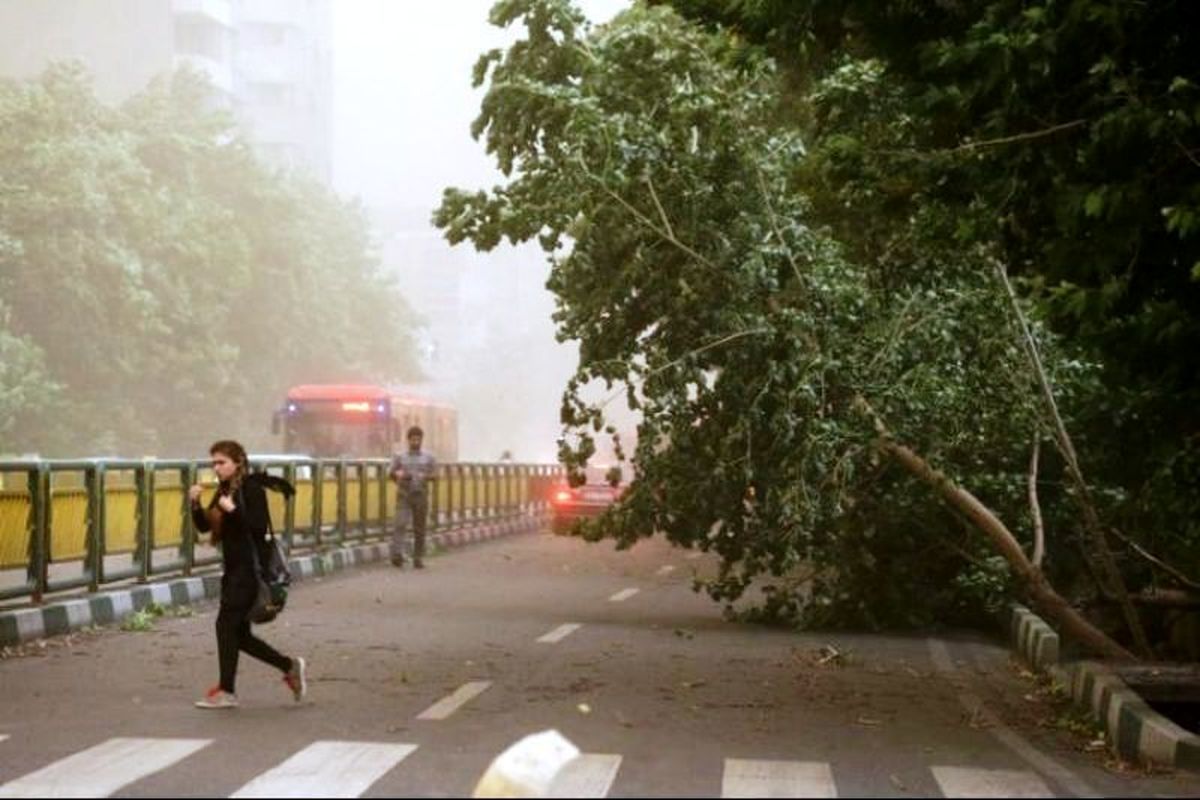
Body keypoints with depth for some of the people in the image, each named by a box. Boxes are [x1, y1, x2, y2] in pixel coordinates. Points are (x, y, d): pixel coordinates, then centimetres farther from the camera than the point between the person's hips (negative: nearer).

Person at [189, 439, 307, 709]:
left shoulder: (252, 489, -10)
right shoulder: (223, 491, 14)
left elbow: (260, 526, -19)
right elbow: (204, 526, 13)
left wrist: (233, 510, -27)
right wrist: (196, 504, -4)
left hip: (250, 570, -9)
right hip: (233, 570, 9)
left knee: (226, 624, -10)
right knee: (238, 632, 9)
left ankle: (227, 691, -4)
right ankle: (289, 666, 21)